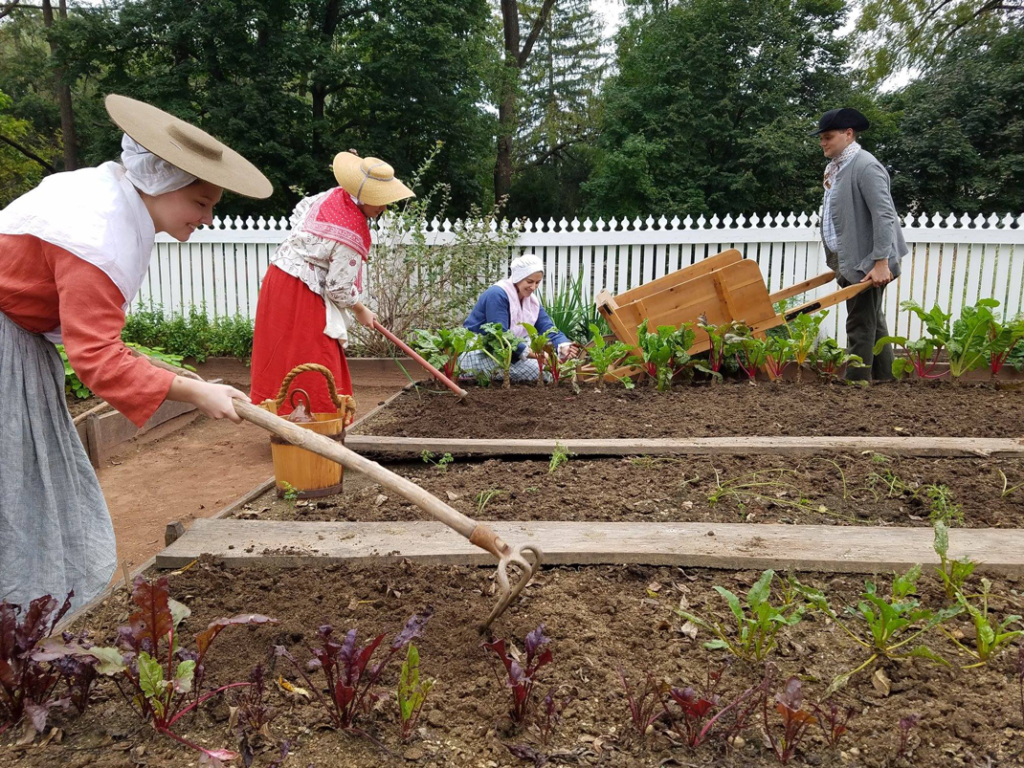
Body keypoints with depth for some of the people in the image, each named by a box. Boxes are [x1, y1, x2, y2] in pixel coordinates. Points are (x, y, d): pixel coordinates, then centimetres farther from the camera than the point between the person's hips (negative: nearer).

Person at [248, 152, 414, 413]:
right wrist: (360, 311, 1)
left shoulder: (337, 195, 1)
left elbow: (300, 210, 18)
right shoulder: (352, 236, -25)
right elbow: (340, 289, -17)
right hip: (301, 294, -10)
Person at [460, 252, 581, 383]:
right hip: (476, 354, -8)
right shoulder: (497, 294, -20)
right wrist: (534, 354, -37)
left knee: (547, 370, -7)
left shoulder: (533, 301, 5)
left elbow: (549, 329, -6)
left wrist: (564, 347, -29)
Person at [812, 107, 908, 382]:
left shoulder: (865, 166, -14)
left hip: (866, 264, -9)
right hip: (848, 262, 10)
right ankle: (883, 377, 27)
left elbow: (884, 216, -21)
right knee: (874, 325, 17)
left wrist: (881, 263, -25)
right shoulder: (834, 167, 13)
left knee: (861, 329, -6)